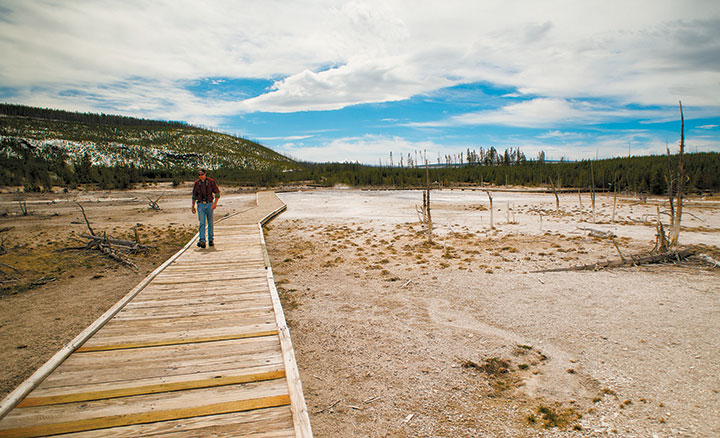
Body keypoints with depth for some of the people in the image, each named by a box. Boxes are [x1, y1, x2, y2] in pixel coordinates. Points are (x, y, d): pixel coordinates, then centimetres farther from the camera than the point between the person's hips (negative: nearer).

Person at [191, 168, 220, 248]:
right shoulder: (197, 183, 5)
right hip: (201, 205, 1)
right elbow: (194, 195, 16)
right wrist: (193, 206, 14)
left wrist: (215, 203, -16)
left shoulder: (211, 182, -3)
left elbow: (217, 193, -3)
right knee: (202, 223, -10)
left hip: (209, 205, -1)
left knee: (210, 223, 7)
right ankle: (202, 241, -17)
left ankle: (211, 240, 19)